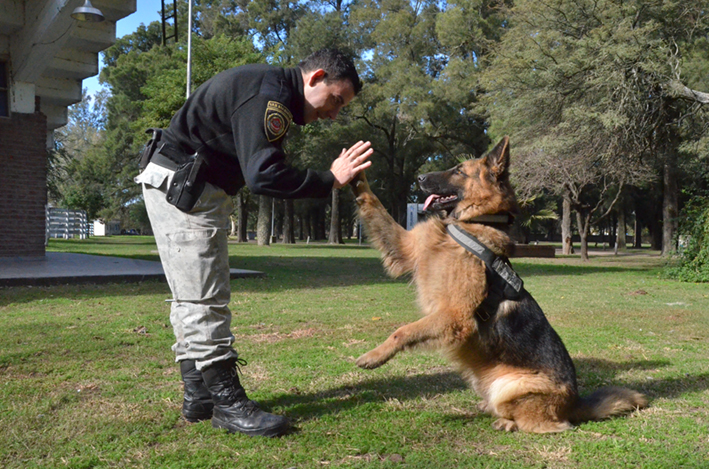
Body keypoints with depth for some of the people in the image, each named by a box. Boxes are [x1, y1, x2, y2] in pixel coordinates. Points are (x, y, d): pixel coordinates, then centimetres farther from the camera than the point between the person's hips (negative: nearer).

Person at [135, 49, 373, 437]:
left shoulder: (267, 87, 15)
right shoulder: (268, 95, -18)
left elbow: (259, 167, 12)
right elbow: (264, 176, -27)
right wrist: (330, 181, -19)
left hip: (194, 191, 11)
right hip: (180, 184, -11)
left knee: (193, 299, 12)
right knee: (204, 300, -9)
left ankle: (199, 397, 20)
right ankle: (227, 403, -3)